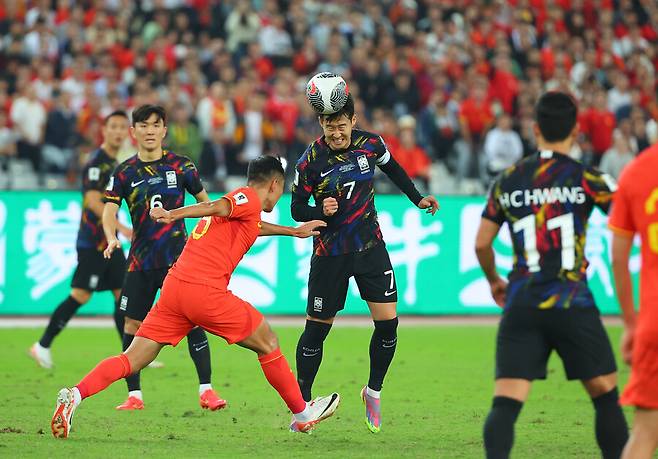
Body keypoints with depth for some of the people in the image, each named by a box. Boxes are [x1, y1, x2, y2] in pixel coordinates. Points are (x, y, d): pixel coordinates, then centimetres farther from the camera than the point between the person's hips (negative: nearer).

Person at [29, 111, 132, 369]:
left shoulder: (114, 164, 15)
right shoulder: (97, 162, -14)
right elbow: (93, 201, -24)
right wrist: (122, 228, -28)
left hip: (108, 242, 9)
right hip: (92, 242, -9)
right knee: (81, 295, -10)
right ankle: (43, 346, -1)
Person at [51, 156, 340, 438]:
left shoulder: (241, 206, 27)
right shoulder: (249, 198, 1)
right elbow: (215, 208, -18)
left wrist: (294, 231, 60)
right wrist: (174, 215, -32)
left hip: (174, 288, 8)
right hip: (205, 291, -8)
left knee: (132, 360, 0)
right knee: (268, 344, 10)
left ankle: (75, 396, -18)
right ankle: (302, 415, 20)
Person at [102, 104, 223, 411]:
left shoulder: (181, 166, 1)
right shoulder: (125, 173, 3)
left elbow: (204, 200, 14)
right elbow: (109, 210, -4)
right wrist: (112, 238, -23)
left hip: (178, 257, -2)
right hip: (141, 261, 2)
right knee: (132, 325, 1)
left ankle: (206, 390, -6)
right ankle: (134, 395, 10)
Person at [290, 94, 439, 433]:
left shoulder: (371, 144, -6)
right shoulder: (311, 161, -15)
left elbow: (391, 168, 17)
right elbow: (296, 209, -6)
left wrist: (417, 198, 17)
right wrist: (321, 211, -25)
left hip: (370, 246, 3)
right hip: (330, 253, -3)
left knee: (388, 322, -5)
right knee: (317, 327, 1)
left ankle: (373, 391, 17)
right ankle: (302, 403, 15)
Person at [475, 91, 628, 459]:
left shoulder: (507, 181, 9)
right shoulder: (585, 178, -2)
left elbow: (481, 243, 15)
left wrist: (494, 281, 33)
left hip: (521, 305, 2)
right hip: (571, 304, -2)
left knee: (506, 403, -4)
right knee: (606, 396, 12)